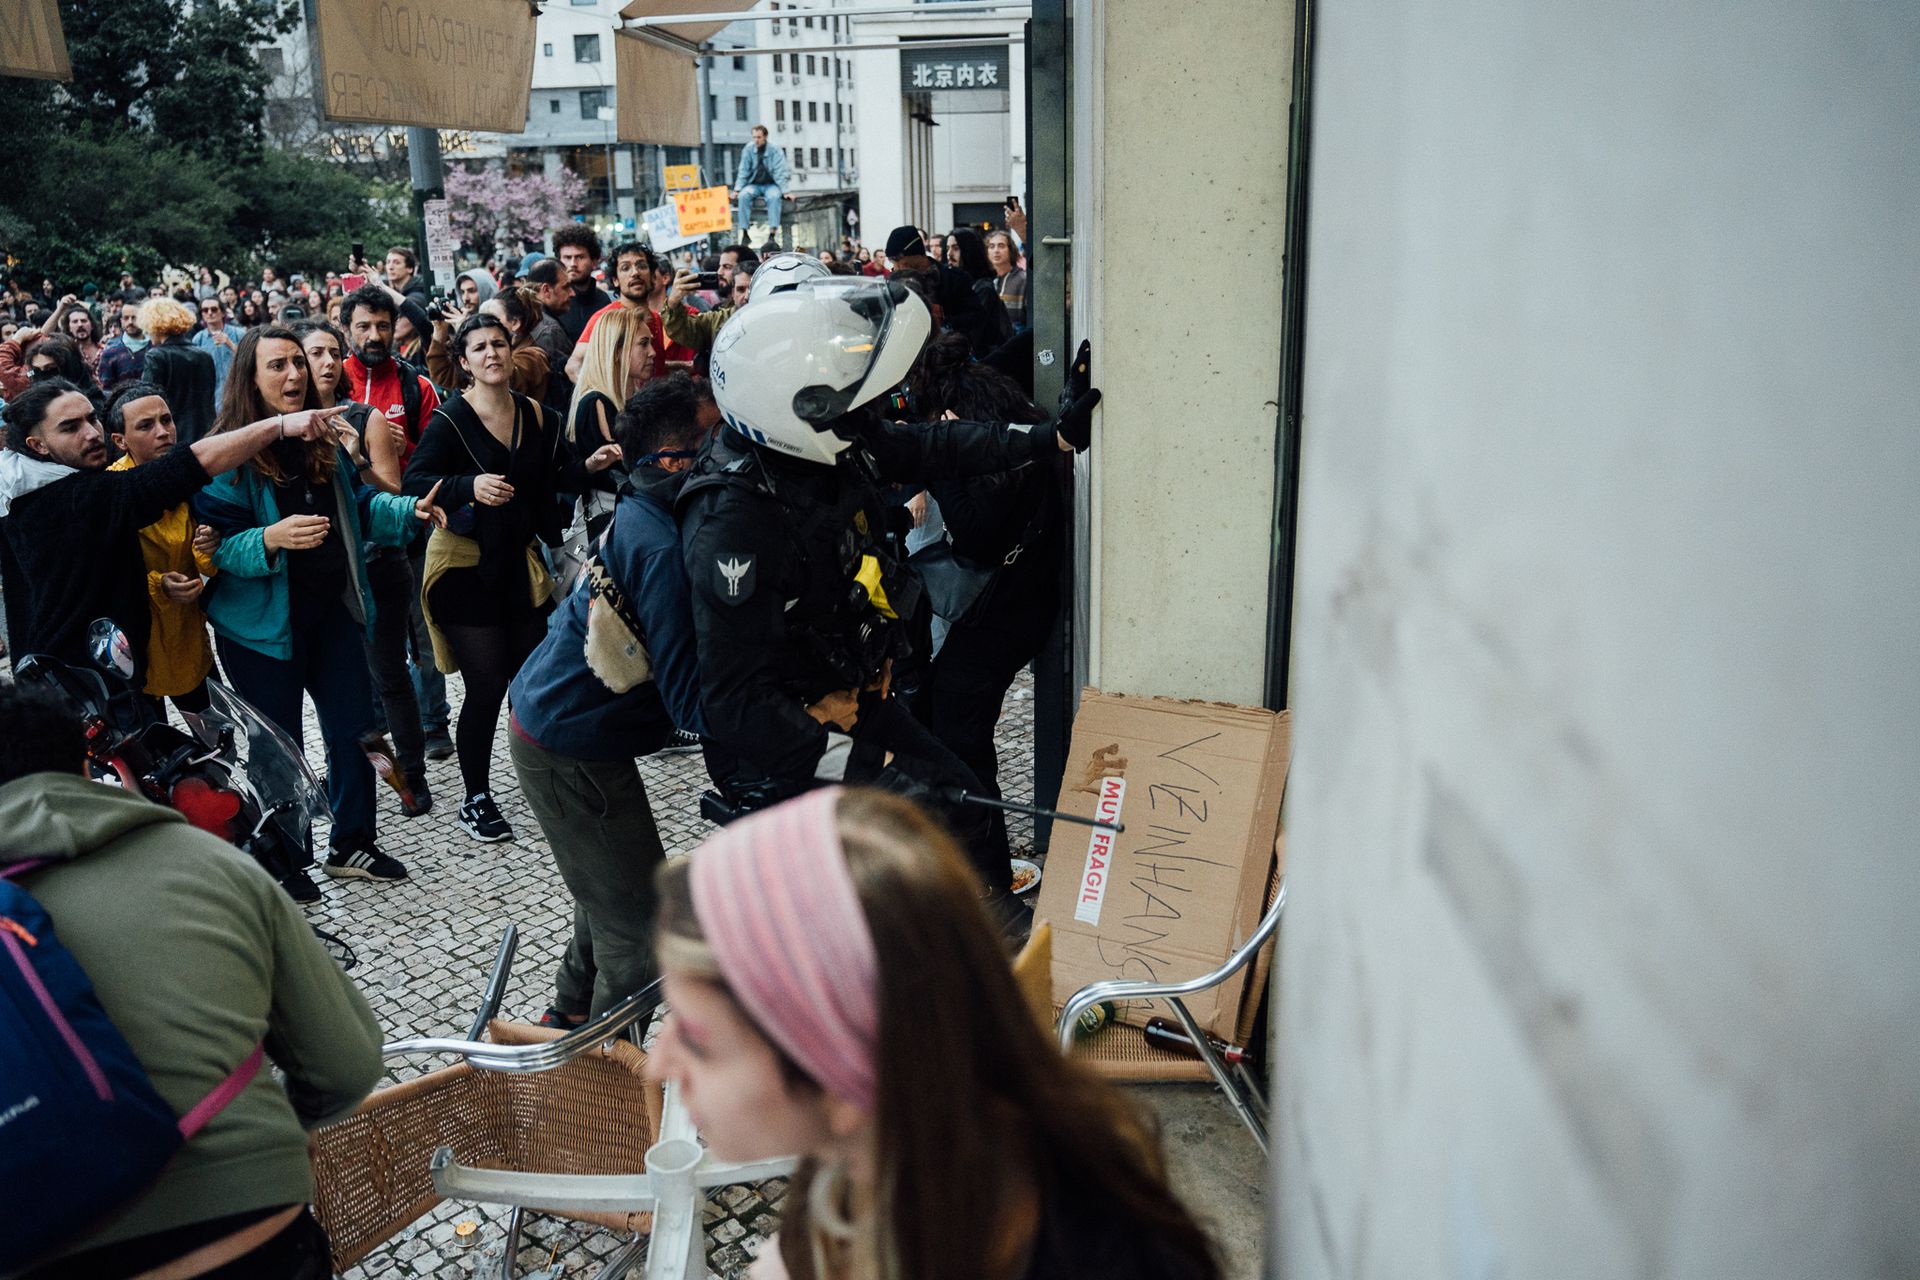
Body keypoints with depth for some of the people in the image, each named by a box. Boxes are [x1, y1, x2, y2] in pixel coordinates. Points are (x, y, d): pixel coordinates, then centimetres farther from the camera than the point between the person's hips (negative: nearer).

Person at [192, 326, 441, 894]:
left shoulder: (325, 436, 5)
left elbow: (358, 505, 15)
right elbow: (215, 544, -17)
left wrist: (409, 511, -2)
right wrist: (270, 539, -35)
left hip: (334, 607, 6)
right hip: (264, 620, -6)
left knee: (355, 729, 13)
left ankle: (351, 844, 31)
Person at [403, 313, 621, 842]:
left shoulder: (536, 416, 5)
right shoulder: (450, 419, -10)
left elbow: (557, 478, 11)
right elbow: (414, 482, -17)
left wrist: (590, 466, -9)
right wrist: (469, 486, -33)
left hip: (520, 561, 5)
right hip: (466, 567, -4)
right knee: (487, 686, -4)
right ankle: (476, 800, 13)